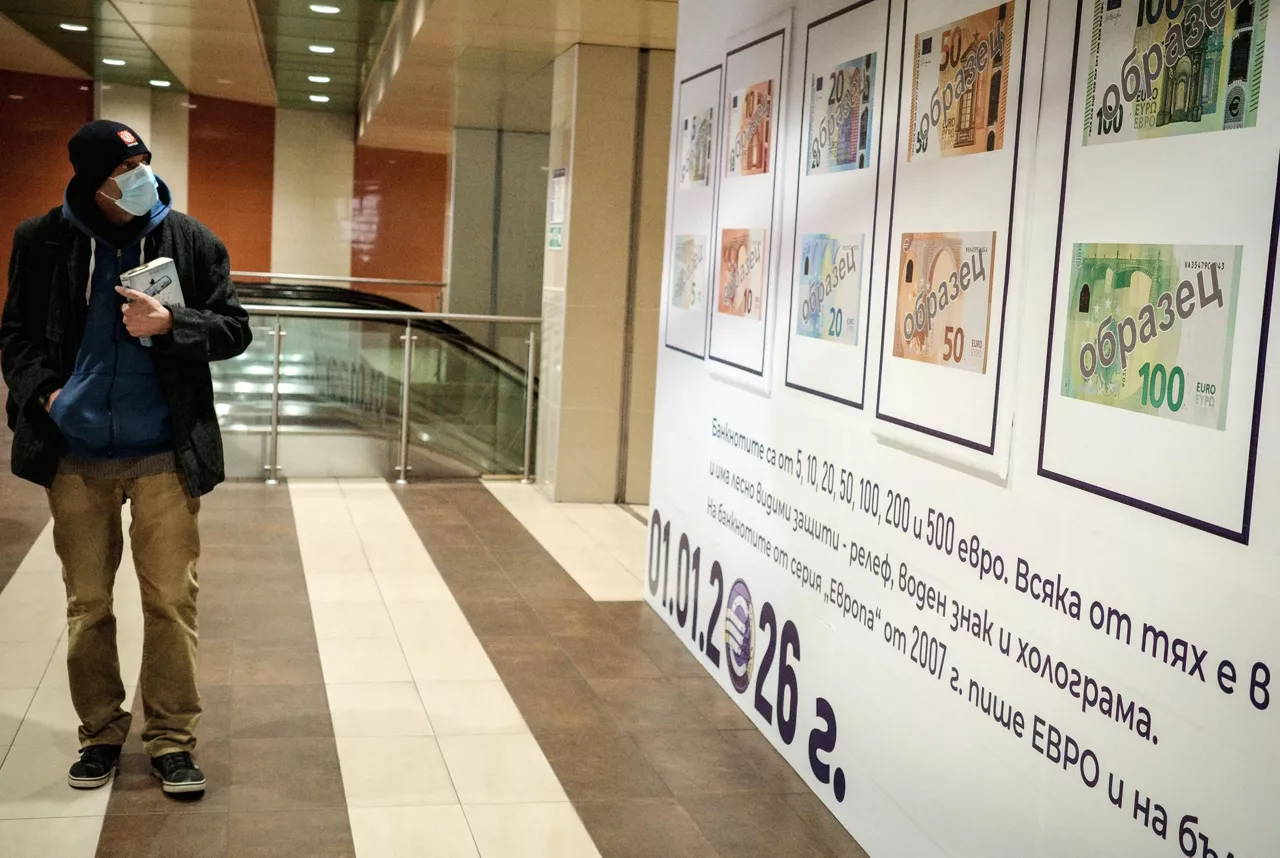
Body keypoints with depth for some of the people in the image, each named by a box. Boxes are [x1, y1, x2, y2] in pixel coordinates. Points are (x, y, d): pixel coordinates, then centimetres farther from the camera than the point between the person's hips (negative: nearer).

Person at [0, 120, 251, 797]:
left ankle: (171, 739, 15)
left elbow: (233, 330, 1)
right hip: (75, 455, 1)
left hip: (163, 455, -1)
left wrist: (169, 325, -16)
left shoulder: (191, 240, -2)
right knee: (87, 604, 10)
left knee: (171, 600, 2)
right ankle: (101, 733, 26)